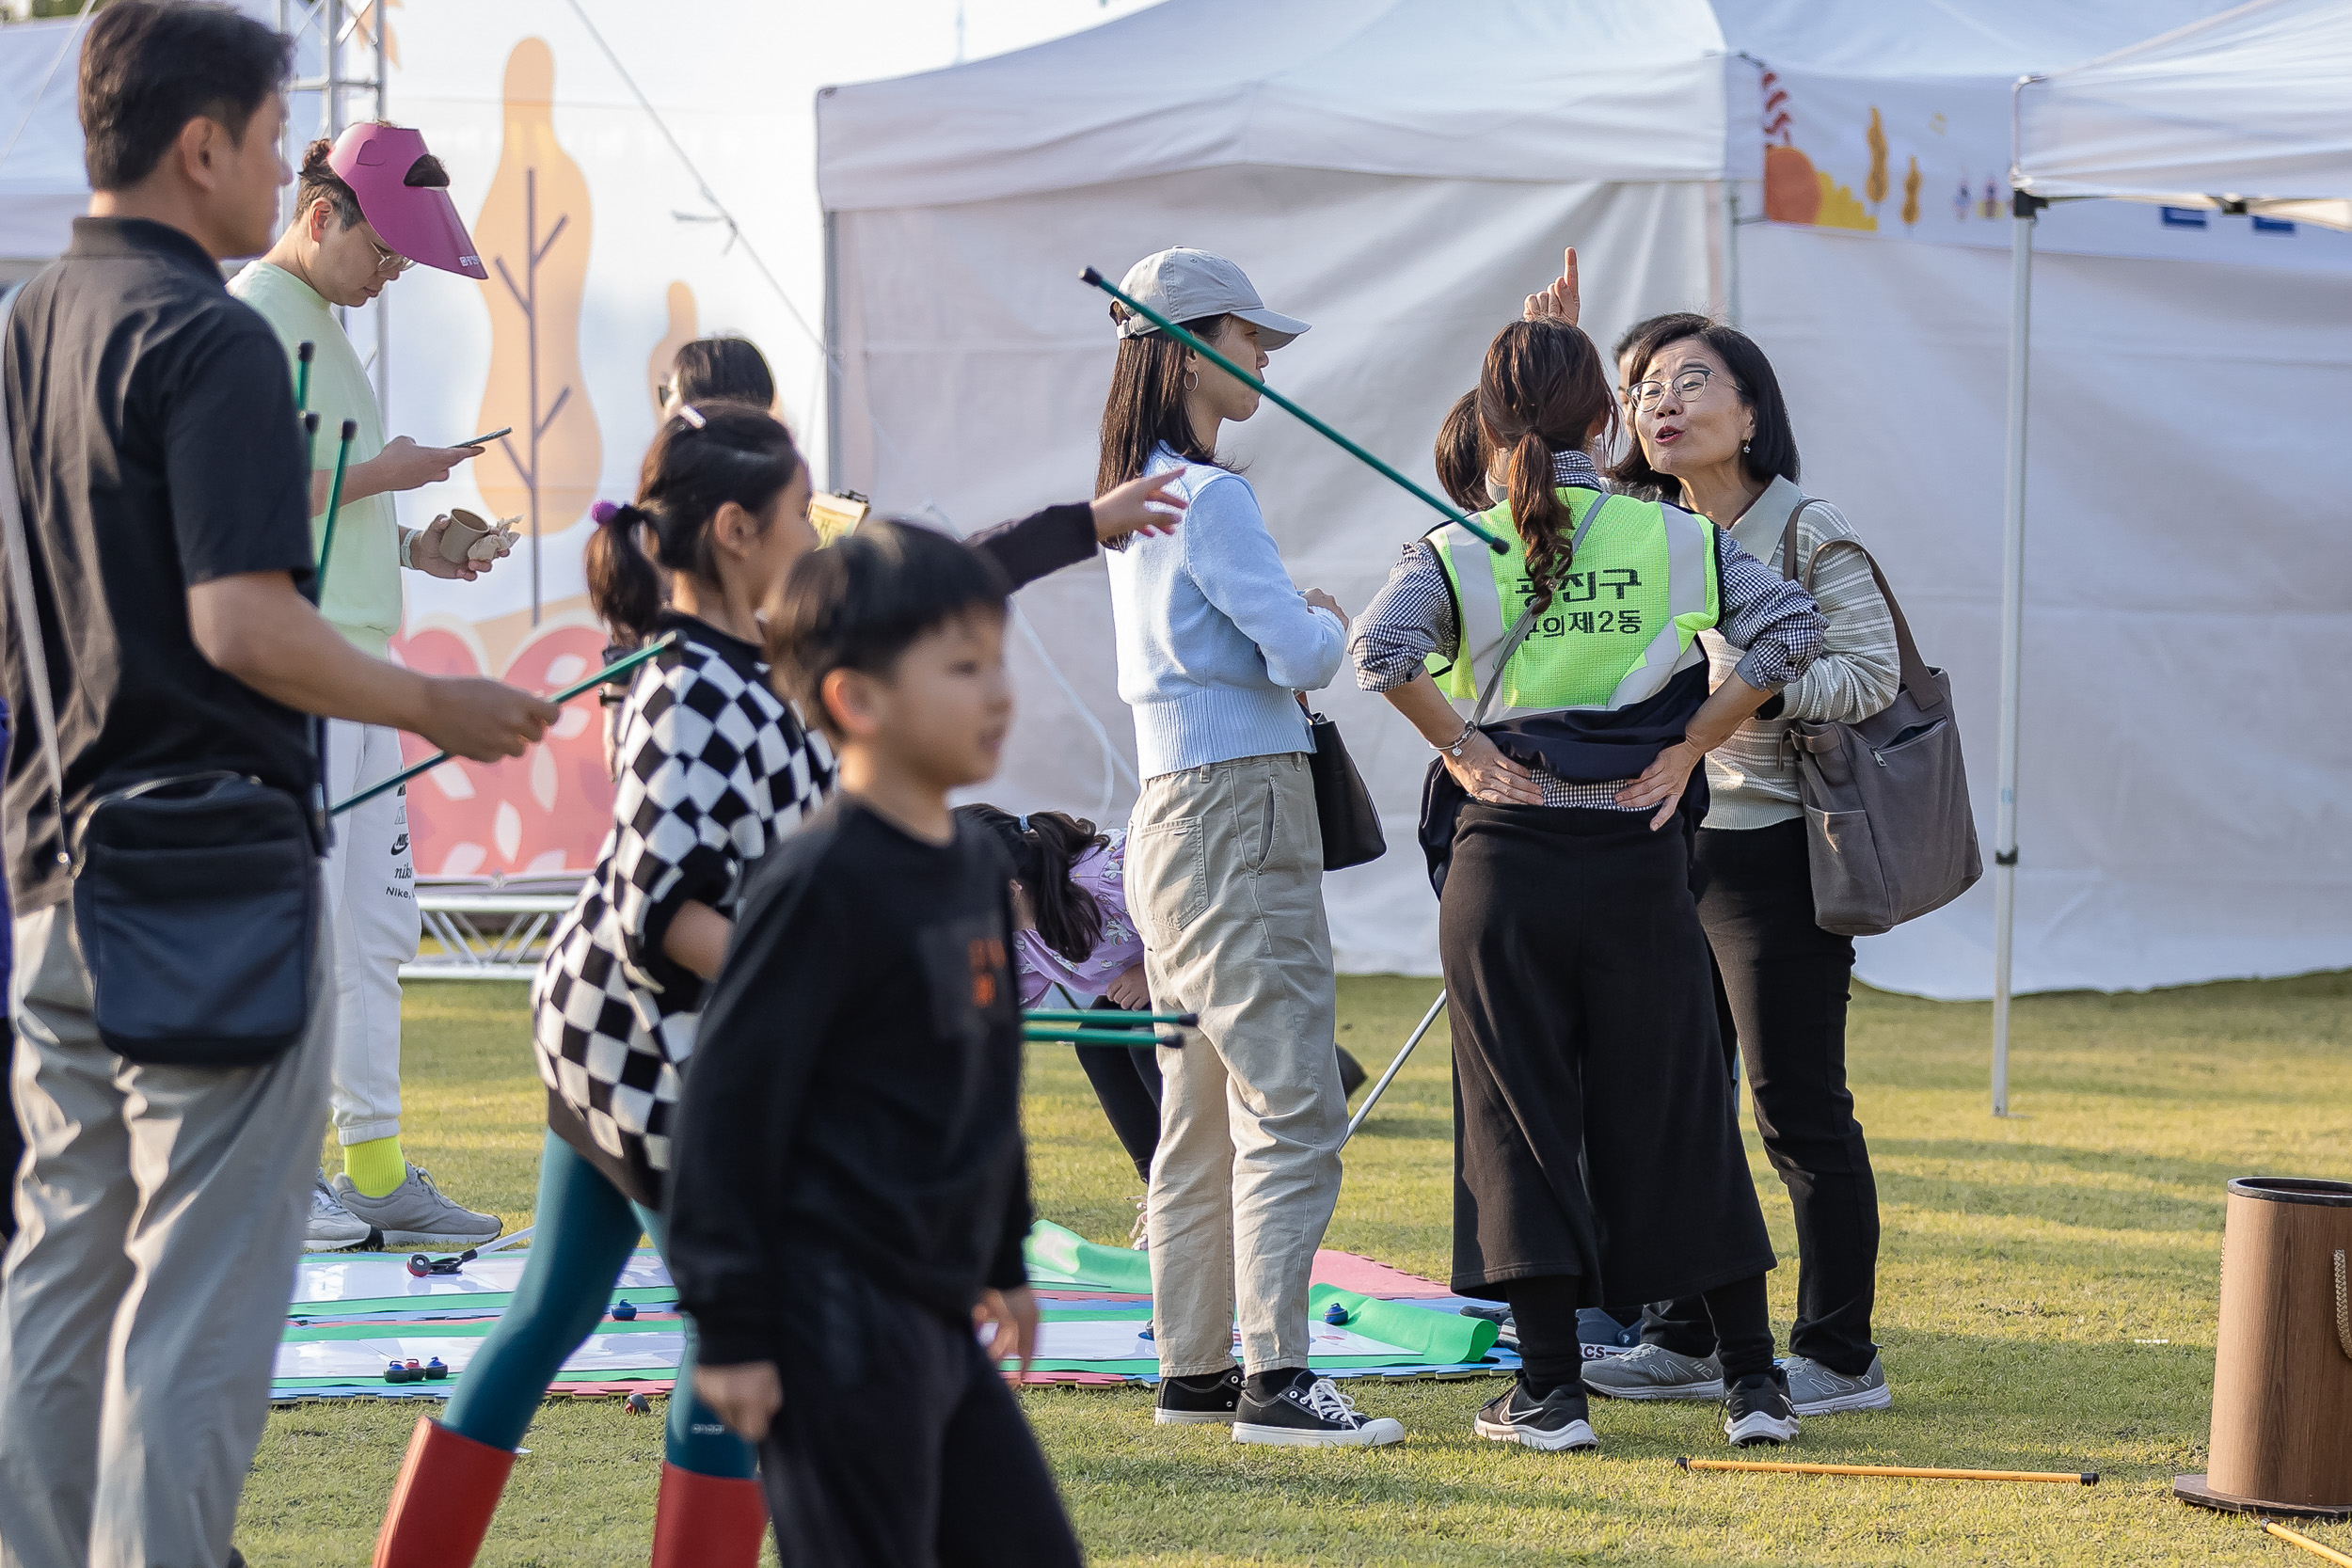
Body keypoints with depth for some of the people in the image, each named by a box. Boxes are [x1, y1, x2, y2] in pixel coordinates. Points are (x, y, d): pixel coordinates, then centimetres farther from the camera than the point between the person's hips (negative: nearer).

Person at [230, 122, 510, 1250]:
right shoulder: (254, 316, -10)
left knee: (375, 925, 10)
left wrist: (410, 549, 12)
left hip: (360, 657, 10)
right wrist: (376, 475, -12)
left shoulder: (323, 324, 20)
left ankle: (375, 1169, 14)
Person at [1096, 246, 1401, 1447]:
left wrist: (1295, 620, 8)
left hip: (1177, 809, 10)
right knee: (1292, 1102, -12)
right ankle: (1274, 1379, -15)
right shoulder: (1208, 495, -14)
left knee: (1202, 1109, 13)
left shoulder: (1137, 494, 16)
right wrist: (1330, 624, 4)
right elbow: (1300, 653, -17)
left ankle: (1191, 1368, 16)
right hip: (1237, 811, -10)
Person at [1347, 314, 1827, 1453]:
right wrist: (1689, 748, -2)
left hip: (1504, 857, -1)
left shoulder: (1457, 551, -2)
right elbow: (1792, 630, -7)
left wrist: (1457, 748, -7)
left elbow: (1379, 648, -20)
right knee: (1675, 1111, 10)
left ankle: (1550, 1390, 5)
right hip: (1640, 858, 1)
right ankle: (1753, 1379, 12)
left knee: (1522, 1114, 6)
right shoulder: (1675, 539, 2)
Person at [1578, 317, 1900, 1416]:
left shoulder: (1807, 534, -9)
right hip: (1664, 843, 7)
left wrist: (1744, 690, -24)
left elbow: (1872, 674, -14)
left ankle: (1839, 1357, 4)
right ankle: (1684, 1339, 21)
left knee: (1798, 1111, -3)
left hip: (1773, 848, -7)